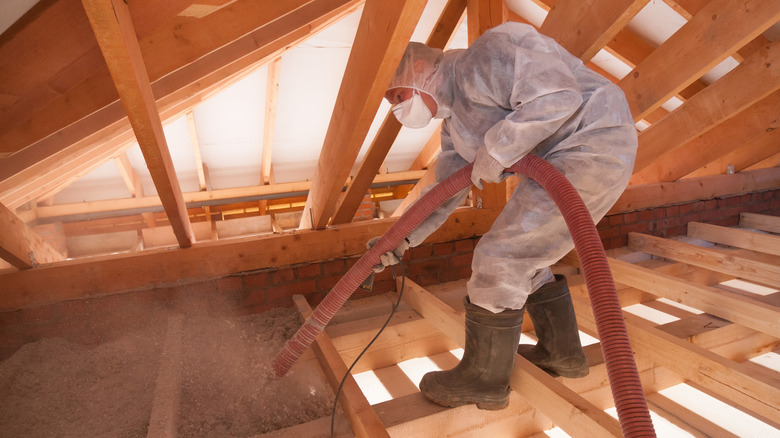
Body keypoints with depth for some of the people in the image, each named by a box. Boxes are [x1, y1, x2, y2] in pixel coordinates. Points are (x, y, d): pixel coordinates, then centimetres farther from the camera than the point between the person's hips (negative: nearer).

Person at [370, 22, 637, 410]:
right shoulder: (455, 118, 15)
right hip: (564, 161, 10)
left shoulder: (481, 59, -13)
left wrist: (495, 152, -20)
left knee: (499, 259, -9)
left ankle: (484, 379, 8)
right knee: (523, 256, 18)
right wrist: (402, 240, 13)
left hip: (591, 147, -10)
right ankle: (562, 352, 32)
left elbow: (557, 97, -25)